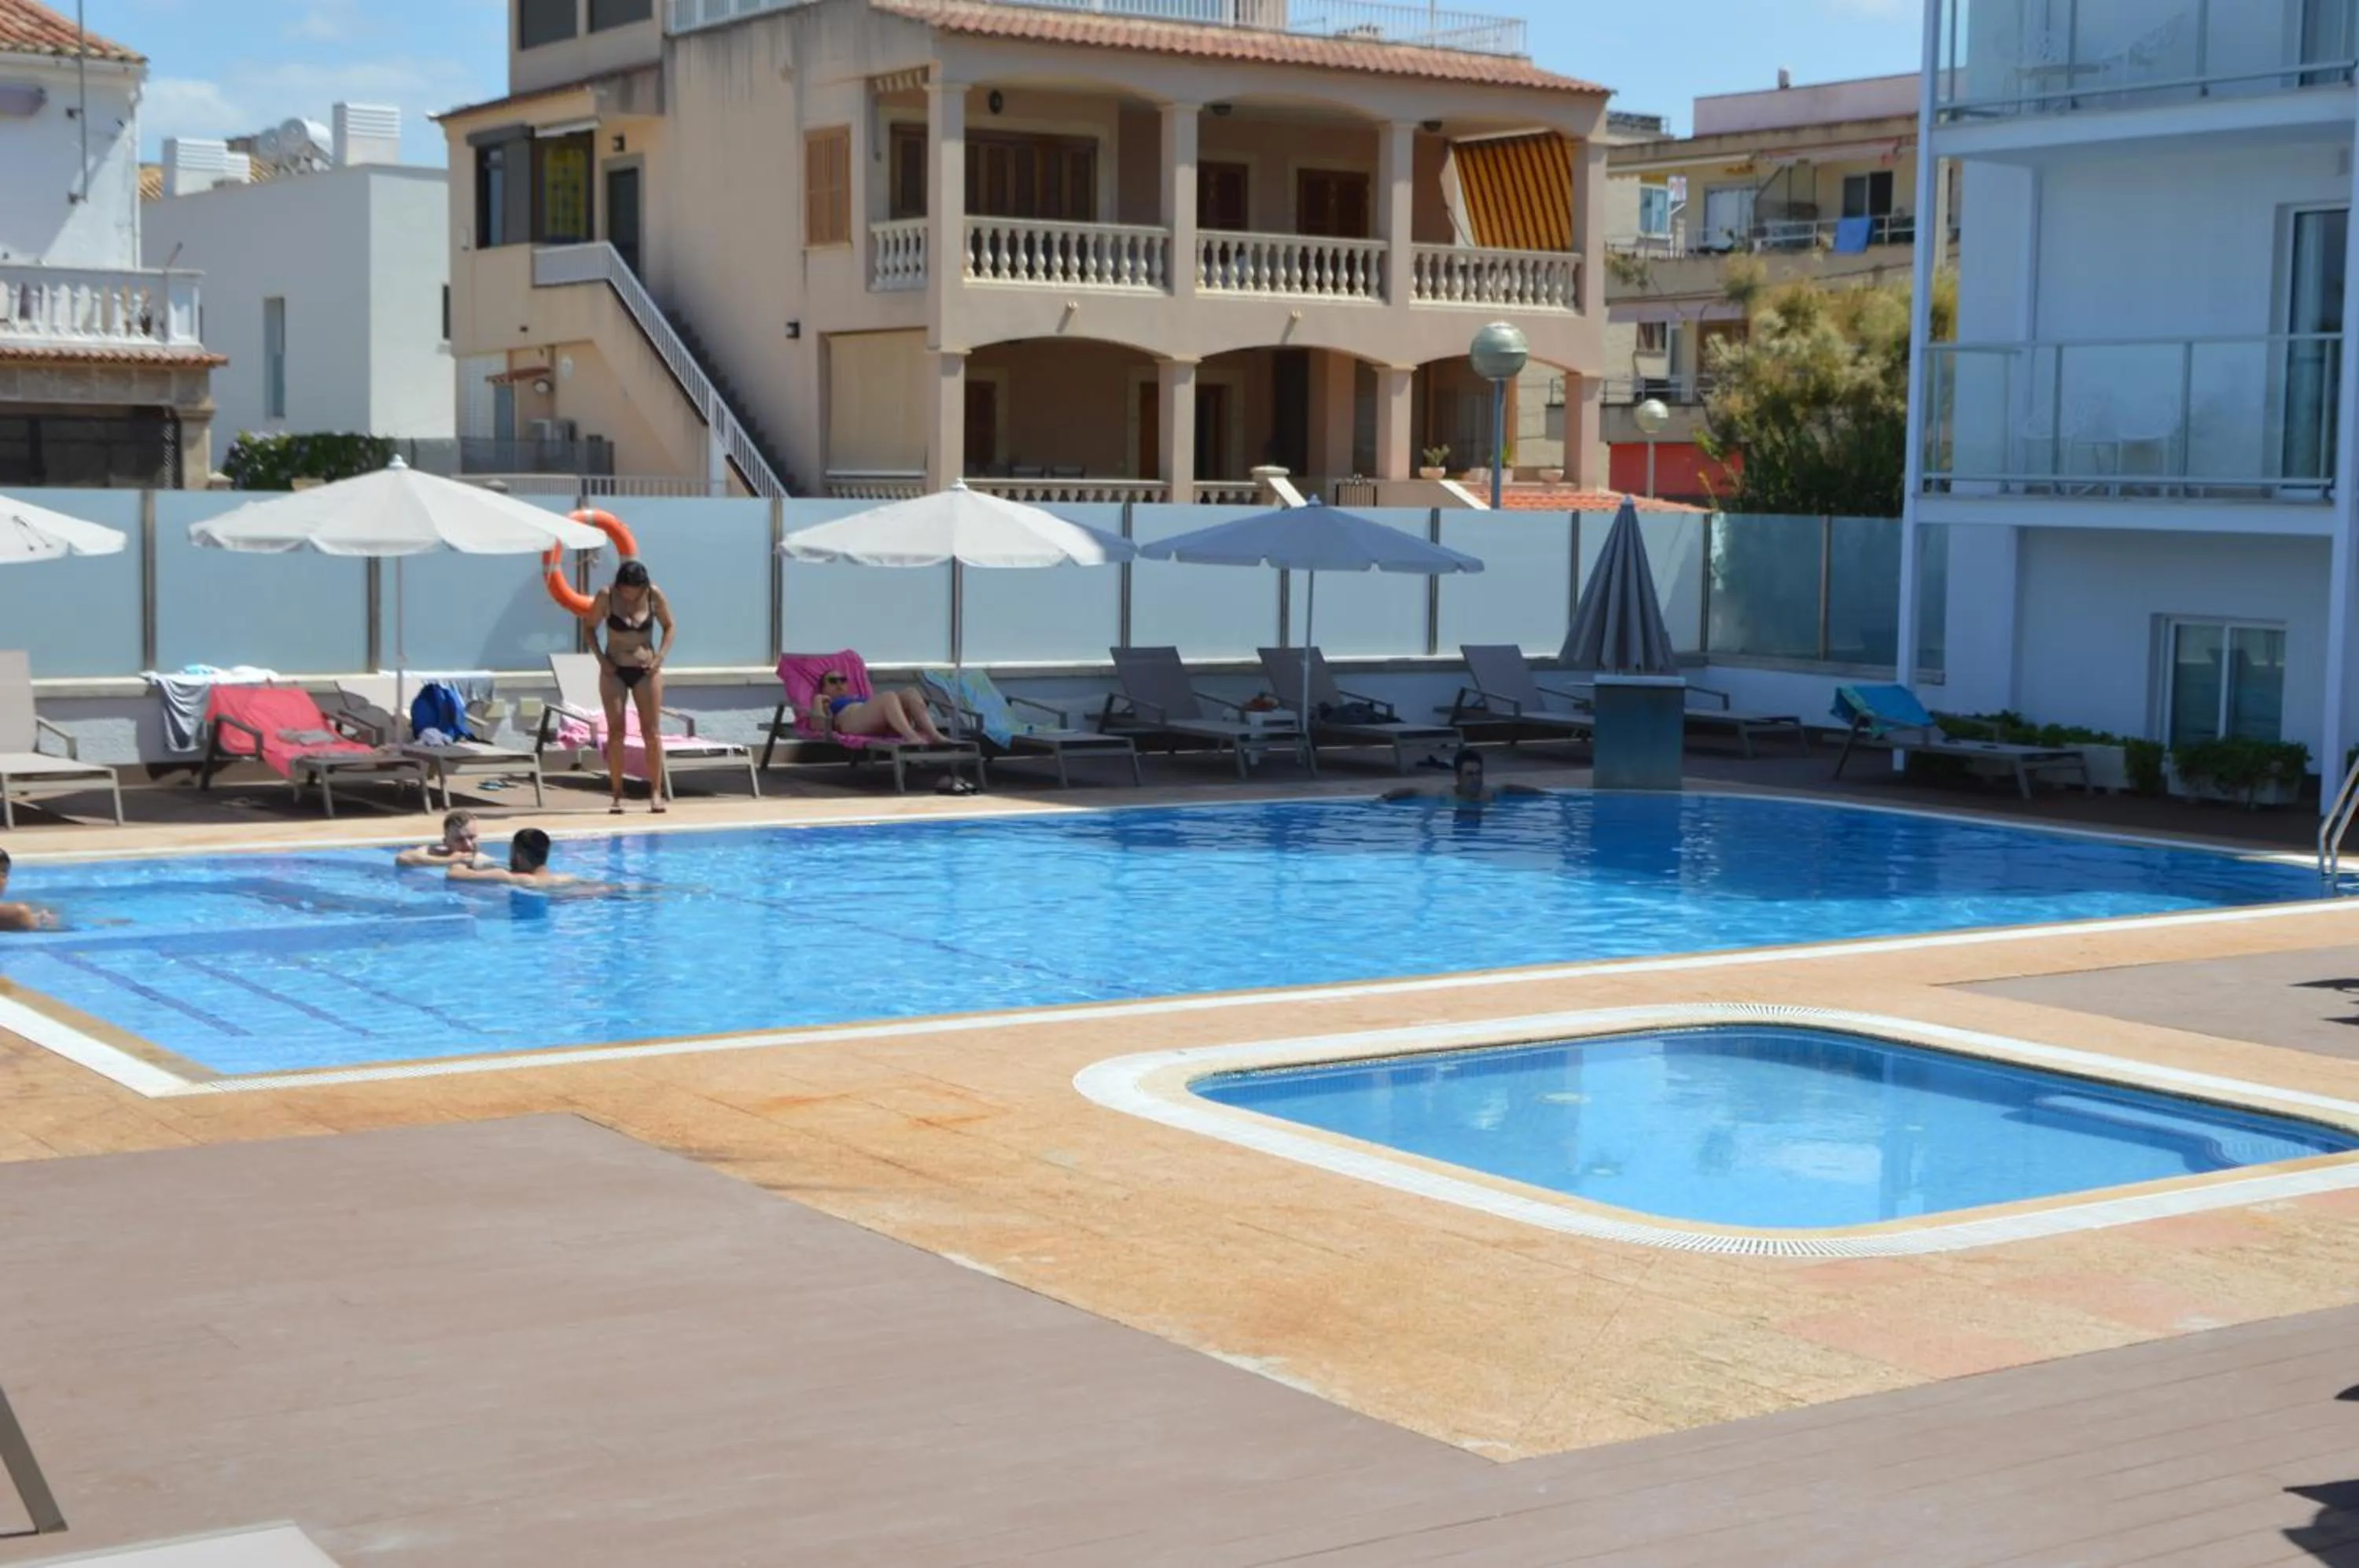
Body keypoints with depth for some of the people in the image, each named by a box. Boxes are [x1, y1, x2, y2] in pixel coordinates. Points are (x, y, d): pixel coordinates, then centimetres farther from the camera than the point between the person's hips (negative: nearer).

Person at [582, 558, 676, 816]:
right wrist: (601, 659, -10)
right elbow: (590, 628, 1)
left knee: (652, 732, -1)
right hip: (614, 671, -1)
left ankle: (655, 792, 5)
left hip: (646, 670, 1)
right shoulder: (606, 596, -10)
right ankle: (617, 795, 2)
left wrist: (660, 657, -7)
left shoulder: (655, 596, -8)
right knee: (616, 732, -2)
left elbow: (668, 627, 5)